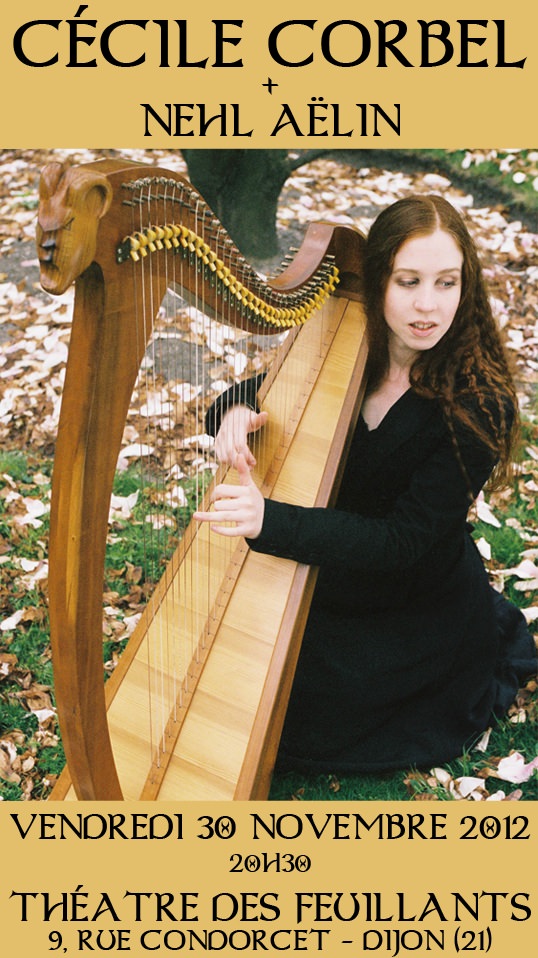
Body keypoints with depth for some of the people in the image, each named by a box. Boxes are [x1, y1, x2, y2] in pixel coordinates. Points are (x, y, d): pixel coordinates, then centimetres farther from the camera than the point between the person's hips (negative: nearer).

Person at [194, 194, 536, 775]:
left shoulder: (477, 405, -26)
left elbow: (404, 541, -28)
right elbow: (262, 392, 1)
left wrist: (272, 521, -40)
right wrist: (235, 411, -25)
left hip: (420, 612, -5)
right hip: (333, 572, 6)